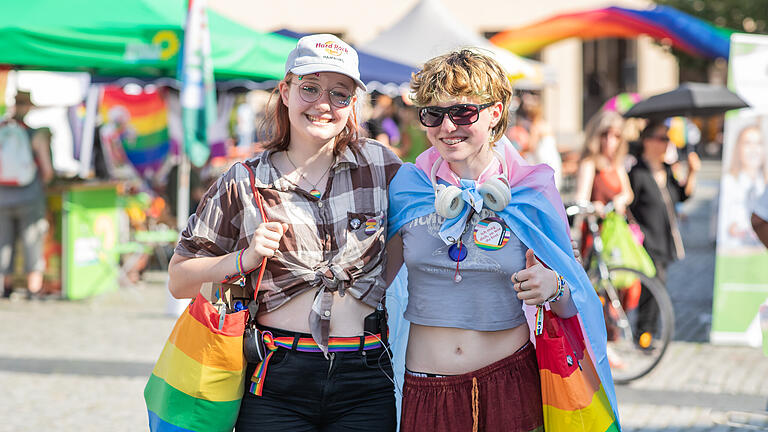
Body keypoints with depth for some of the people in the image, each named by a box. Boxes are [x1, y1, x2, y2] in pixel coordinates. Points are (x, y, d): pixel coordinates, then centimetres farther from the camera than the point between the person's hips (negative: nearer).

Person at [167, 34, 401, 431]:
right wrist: (245, 259, -10)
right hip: (276, 383, -1)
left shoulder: (380, 164, 4)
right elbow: (179, 281, 5)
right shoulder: (243, 182, 3)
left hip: (368, 384, 1)